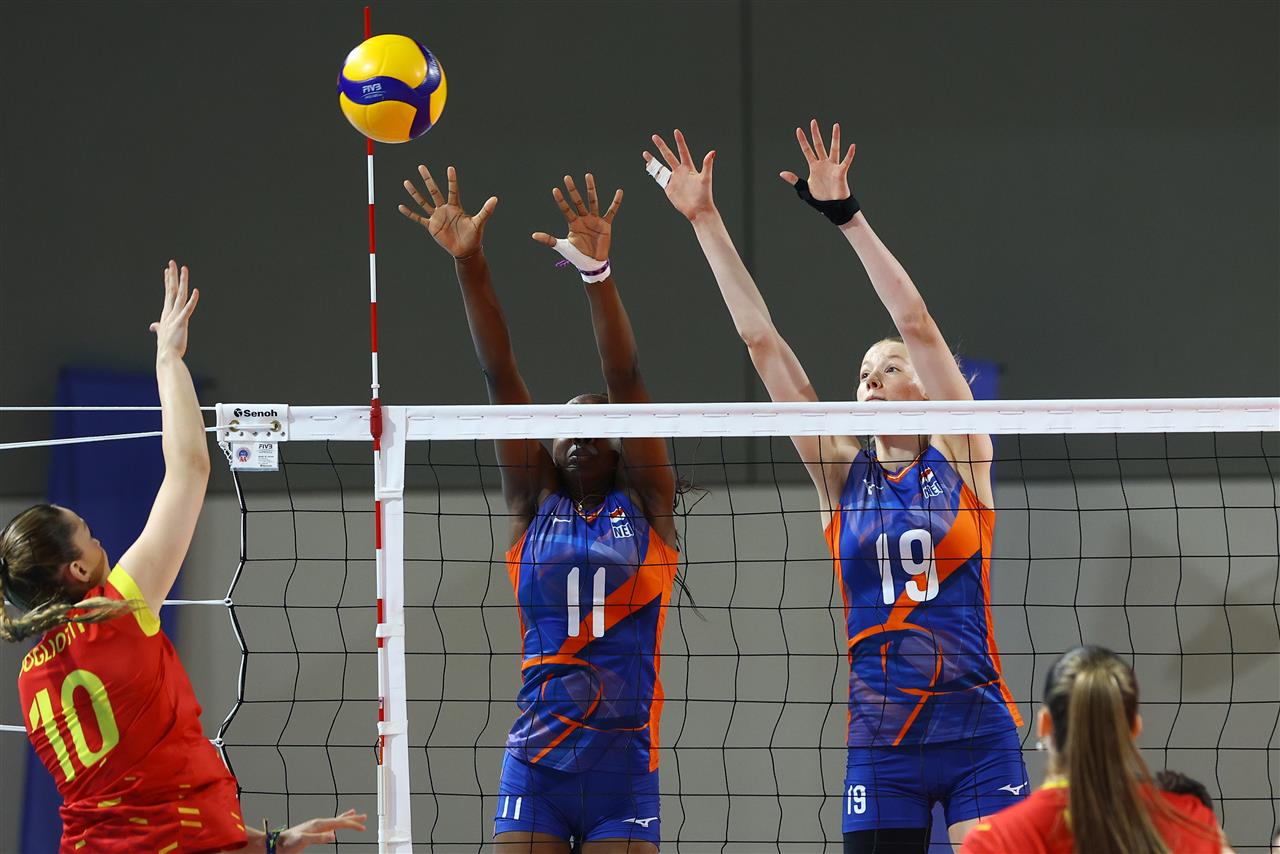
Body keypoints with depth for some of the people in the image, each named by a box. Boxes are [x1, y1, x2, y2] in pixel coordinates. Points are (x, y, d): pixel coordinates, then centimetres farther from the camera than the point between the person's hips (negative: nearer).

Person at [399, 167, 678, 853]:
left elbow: (624, 381, -6)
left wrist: (596, 272, -17)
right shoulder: (535, 505, 10)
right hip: (535, 764, 1)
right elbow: (500, 377, 3)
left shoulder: (643, 505, 6)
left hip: (622, 762, -1)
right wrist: (467, 263, -4)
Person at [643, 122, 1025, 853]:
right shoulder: (842, 475, 9)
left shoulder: (961, 459, 3)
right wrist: (705, 222, 5)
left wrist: (845, 215, -9)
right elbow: (761, 339, 7)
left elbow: (917, 322, -6)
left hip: (978, 736, -3)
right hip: (881, 747, 3)